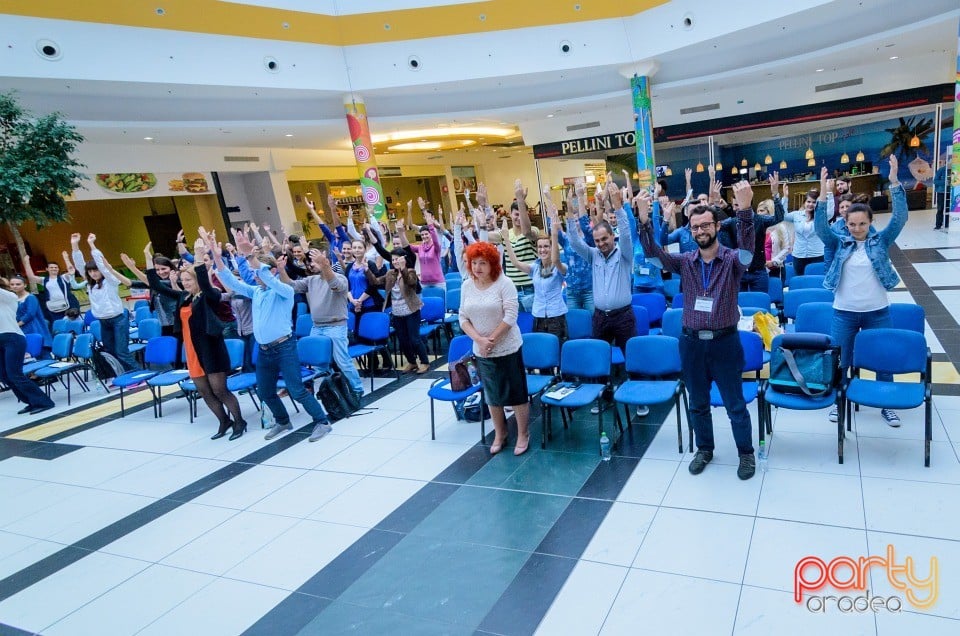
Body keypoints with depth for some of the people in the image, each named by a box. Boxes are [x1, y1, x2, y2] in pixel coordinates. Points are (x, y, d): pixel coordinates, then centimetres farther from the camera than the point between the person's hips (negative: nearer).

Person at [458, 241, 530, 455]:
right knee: (492, 395, 15)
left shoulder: (504, 283, -11)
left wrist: (491, 339, -16)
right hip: (482, 351, 4)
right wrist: (480, 340, -13)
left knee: (516, 394, 5)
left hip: (507, 349, -4)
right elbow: (463, 319, 1)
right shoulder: (467, 286, 2)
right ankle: (500, 434, 33)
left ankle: (523, 435, 22)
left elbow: (510, 316, -16)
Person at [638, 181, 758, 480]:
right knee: (698, 403, 17)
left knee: (735, 404, 10)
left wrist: (744, 210, -47)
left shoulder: (732, 260, -7)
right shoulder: (685, 262, 1)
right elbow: (654, 252, -13)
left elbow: (747, 249, -29)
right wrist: (644, 219, -30)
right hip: (691, 342, 3)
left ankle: (746, 453, 30)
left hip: (725, 342, -3)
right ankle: (704, 449, 36)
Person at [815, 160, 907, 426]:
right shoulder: (840, 243, -1)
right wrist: (823, 195, -27)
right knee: (840, 361, 9)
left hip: (877, 312, 0)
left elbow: (900, 217, -13)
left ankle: (887, 406, 28)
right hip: (844, 312, 0)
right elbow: (821, 228, -15)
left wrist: (894, 182, -23)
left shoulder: (881, 241, -2)